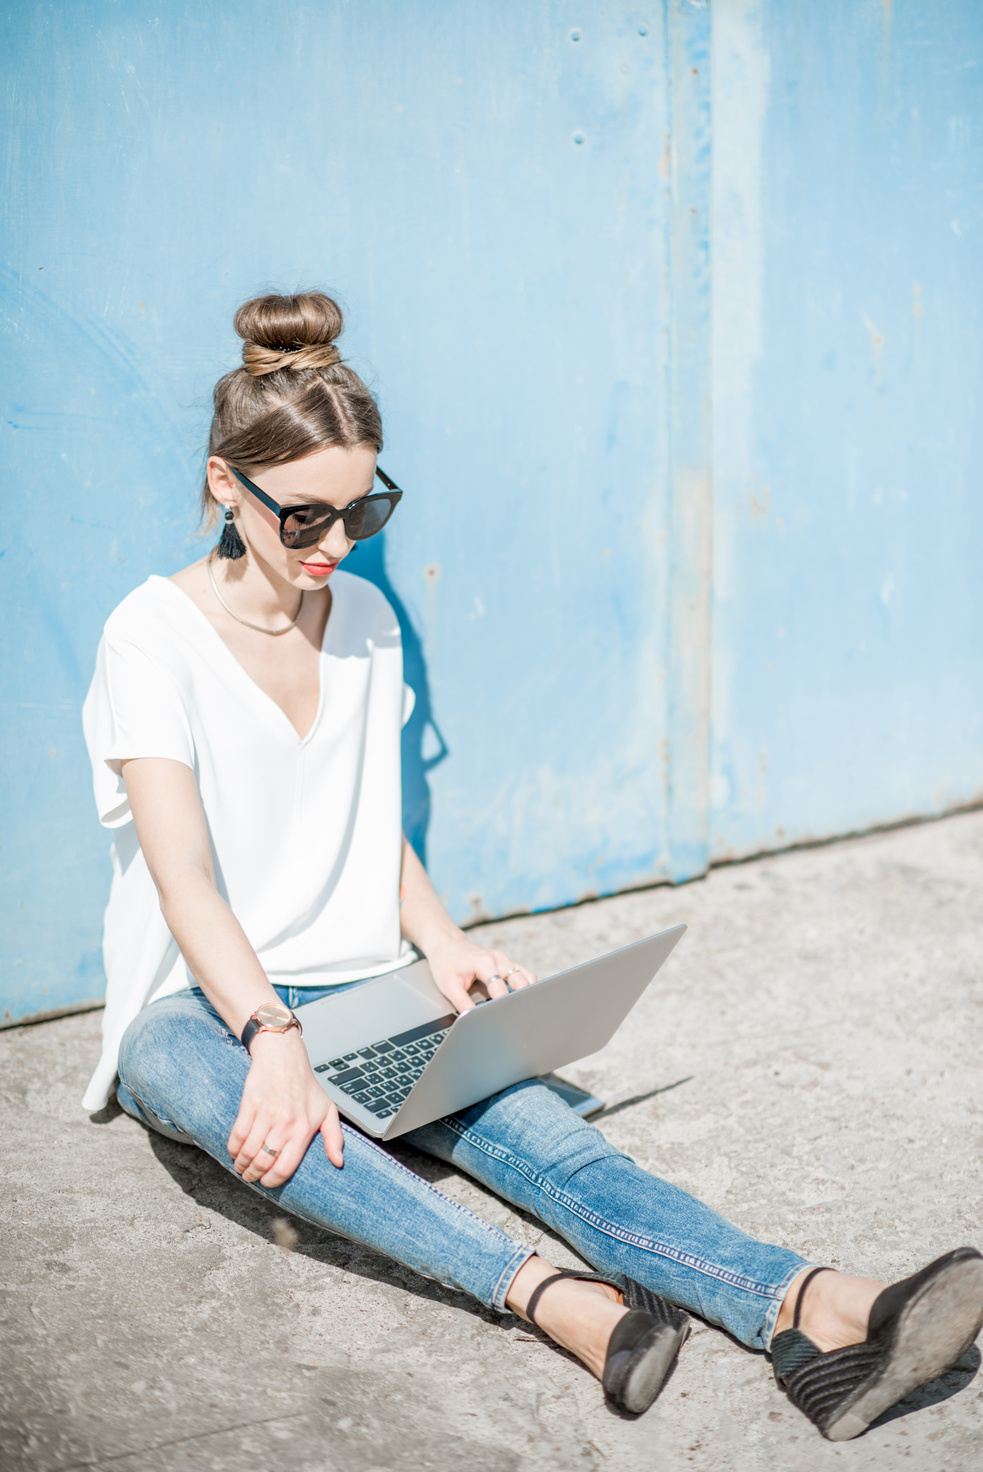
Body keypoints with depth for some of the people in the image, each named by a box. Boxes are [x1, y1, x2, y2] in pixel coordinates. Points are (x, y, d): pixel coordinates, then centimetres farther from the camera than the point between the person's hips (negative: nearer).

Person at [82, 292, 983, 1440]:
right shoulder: (154, 634, -10)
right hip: (195, 1006, -3)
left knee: (535, 1125, -26)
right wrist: (273, 1038, -37)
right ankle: (553, 1297, -55)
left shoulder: (365, 621, 7)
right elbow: (186, 879, -21)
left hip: (353, 989, 4)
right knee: (254, 1109, -41)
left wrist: (440, 941, -4)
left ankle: (806, 1310, -46)